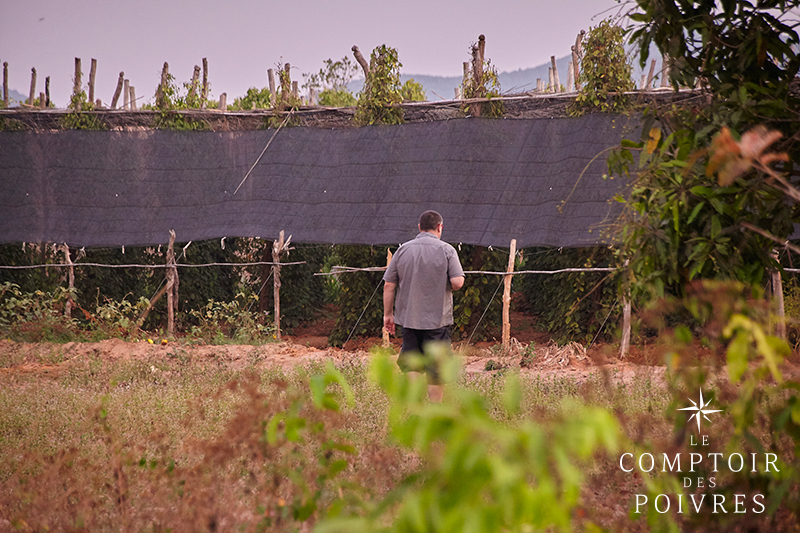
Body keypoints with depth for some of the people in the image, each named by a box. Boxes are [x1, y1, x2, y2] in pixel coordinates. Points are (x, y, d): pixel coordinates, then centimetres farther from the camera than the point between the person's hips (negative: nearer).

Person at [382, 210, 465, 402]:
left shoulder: (403, 250, 3)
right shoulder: (446, 250, -5)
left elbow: (388, 285, 3)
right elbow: (457, 282, -14)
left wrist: (388, 314, 12)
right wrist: (446, 288, 8)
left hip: (408, 317, 3)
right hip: (438, 320, -3)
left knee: (410, 364, 9)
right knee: (436, 368, 5)